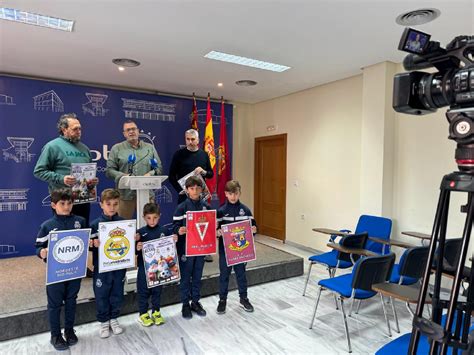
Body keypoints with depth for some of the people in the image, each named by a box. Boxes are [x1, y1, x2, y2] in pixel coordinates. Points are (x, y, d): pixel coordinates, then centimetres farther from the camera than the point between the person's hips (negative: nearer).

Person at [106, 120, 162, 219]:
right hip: (125, 194, -1)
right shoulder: (116, 148, 9)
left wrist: (150, 174, -6)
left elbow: (159, 168, 14)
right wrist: (123, 176, -13)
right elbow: (109, 170, 4)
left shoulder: (150, 148, 15)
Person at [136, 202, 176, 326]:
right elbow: (135, 251, -5)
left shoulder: (164, 231, -2)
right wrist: (137, 248, -26)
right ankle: (143, 314, 28)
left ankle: (156, 312, 32)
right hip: (144, 267, -2)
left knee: (157, 290, 15)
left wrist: (174, 241, -13)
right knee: (143, 291, 11)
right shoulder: (140, 232, -7)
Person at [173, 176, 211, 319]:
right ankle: (185, 304, 23)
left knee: (197, 276, 15)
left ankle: (196, 302, 30)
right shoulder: (182, 207, -8)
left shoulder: (206, 206, 4)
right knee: (186, 277, 9)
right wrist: (179, 230, -30)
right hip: (186, 248, -3)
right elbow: (175, 226, -9)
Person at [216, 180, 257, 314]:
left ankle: (243, 299, 31)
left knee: (241, 273, 15)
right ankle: (222, 300, 27)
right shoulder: (221, 211, -6)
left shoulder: (245, 210, -1)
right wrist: (217, 232, -27)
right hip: (225, 249, -1)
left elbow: (252, 226, 3)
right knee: (224, 274, 11)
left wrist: (254, 230, -17)